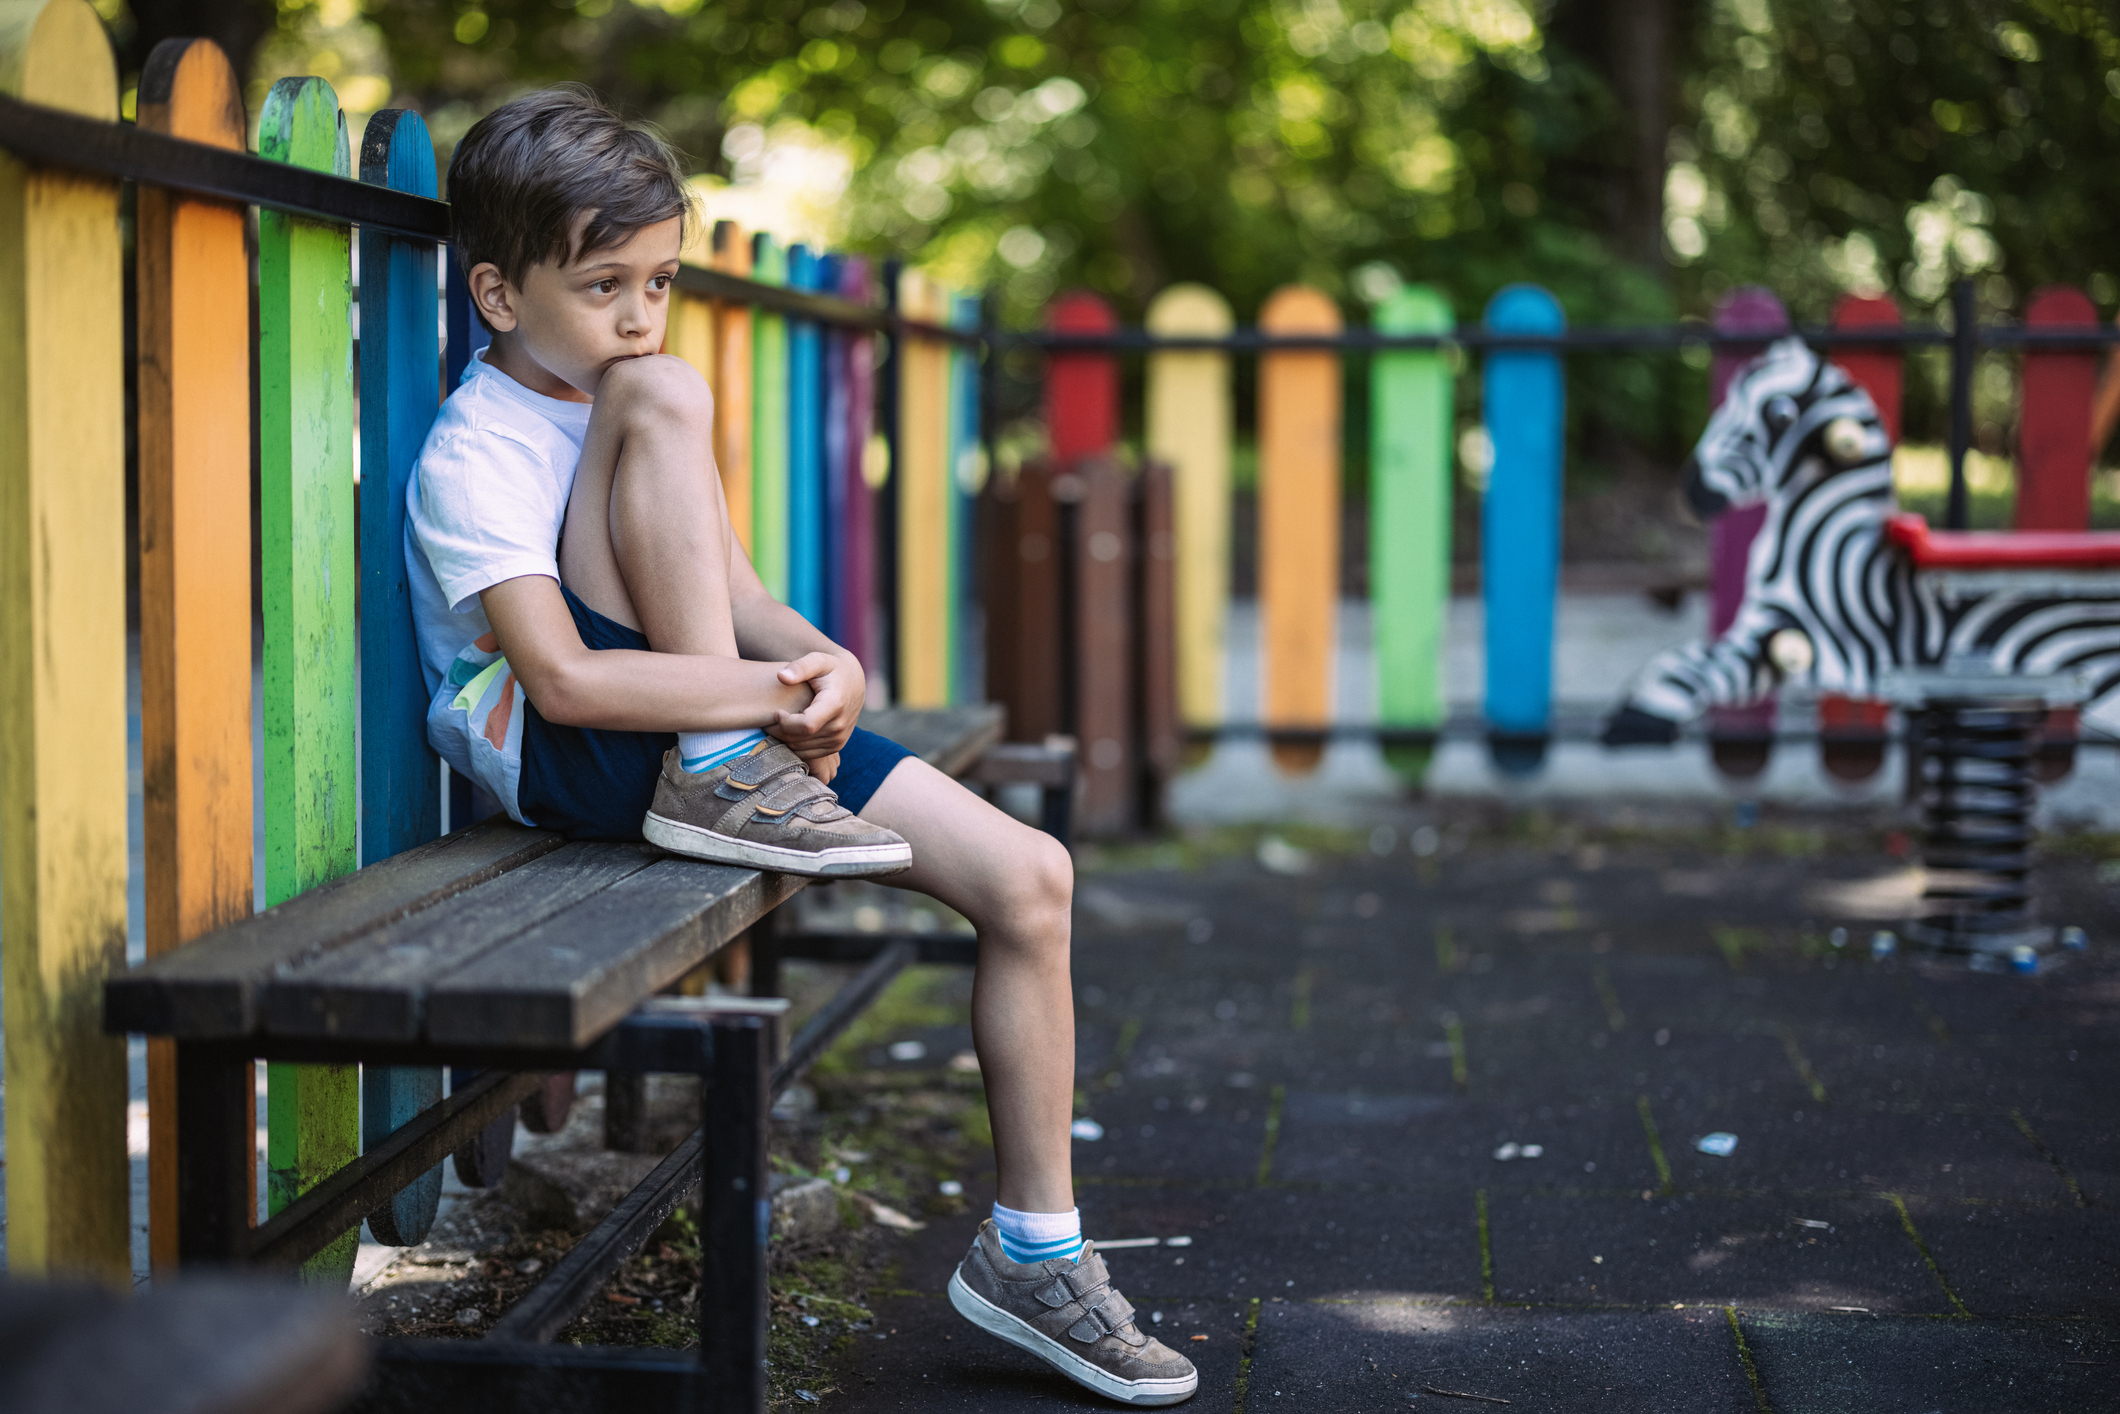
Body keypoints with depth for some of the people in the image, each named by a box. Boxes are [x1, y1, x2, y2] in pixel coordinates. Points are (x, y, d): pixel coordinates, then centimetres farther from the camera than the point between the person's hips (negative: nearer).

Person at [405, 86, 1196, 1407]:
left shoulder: (627, 412, 15)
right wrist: (776, 692, -27)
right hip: (564, 756, -7)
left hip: (727, 722, 8)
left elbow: (744, 602, 10)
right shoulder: (472, 456, -12)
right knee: (665, 398, -24)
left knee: (1031, 875, -7)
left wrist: (823, 664, -13)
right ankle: (719, 781, -23)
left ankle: (1034, 1247, 5)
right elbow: (565, 680, -25)